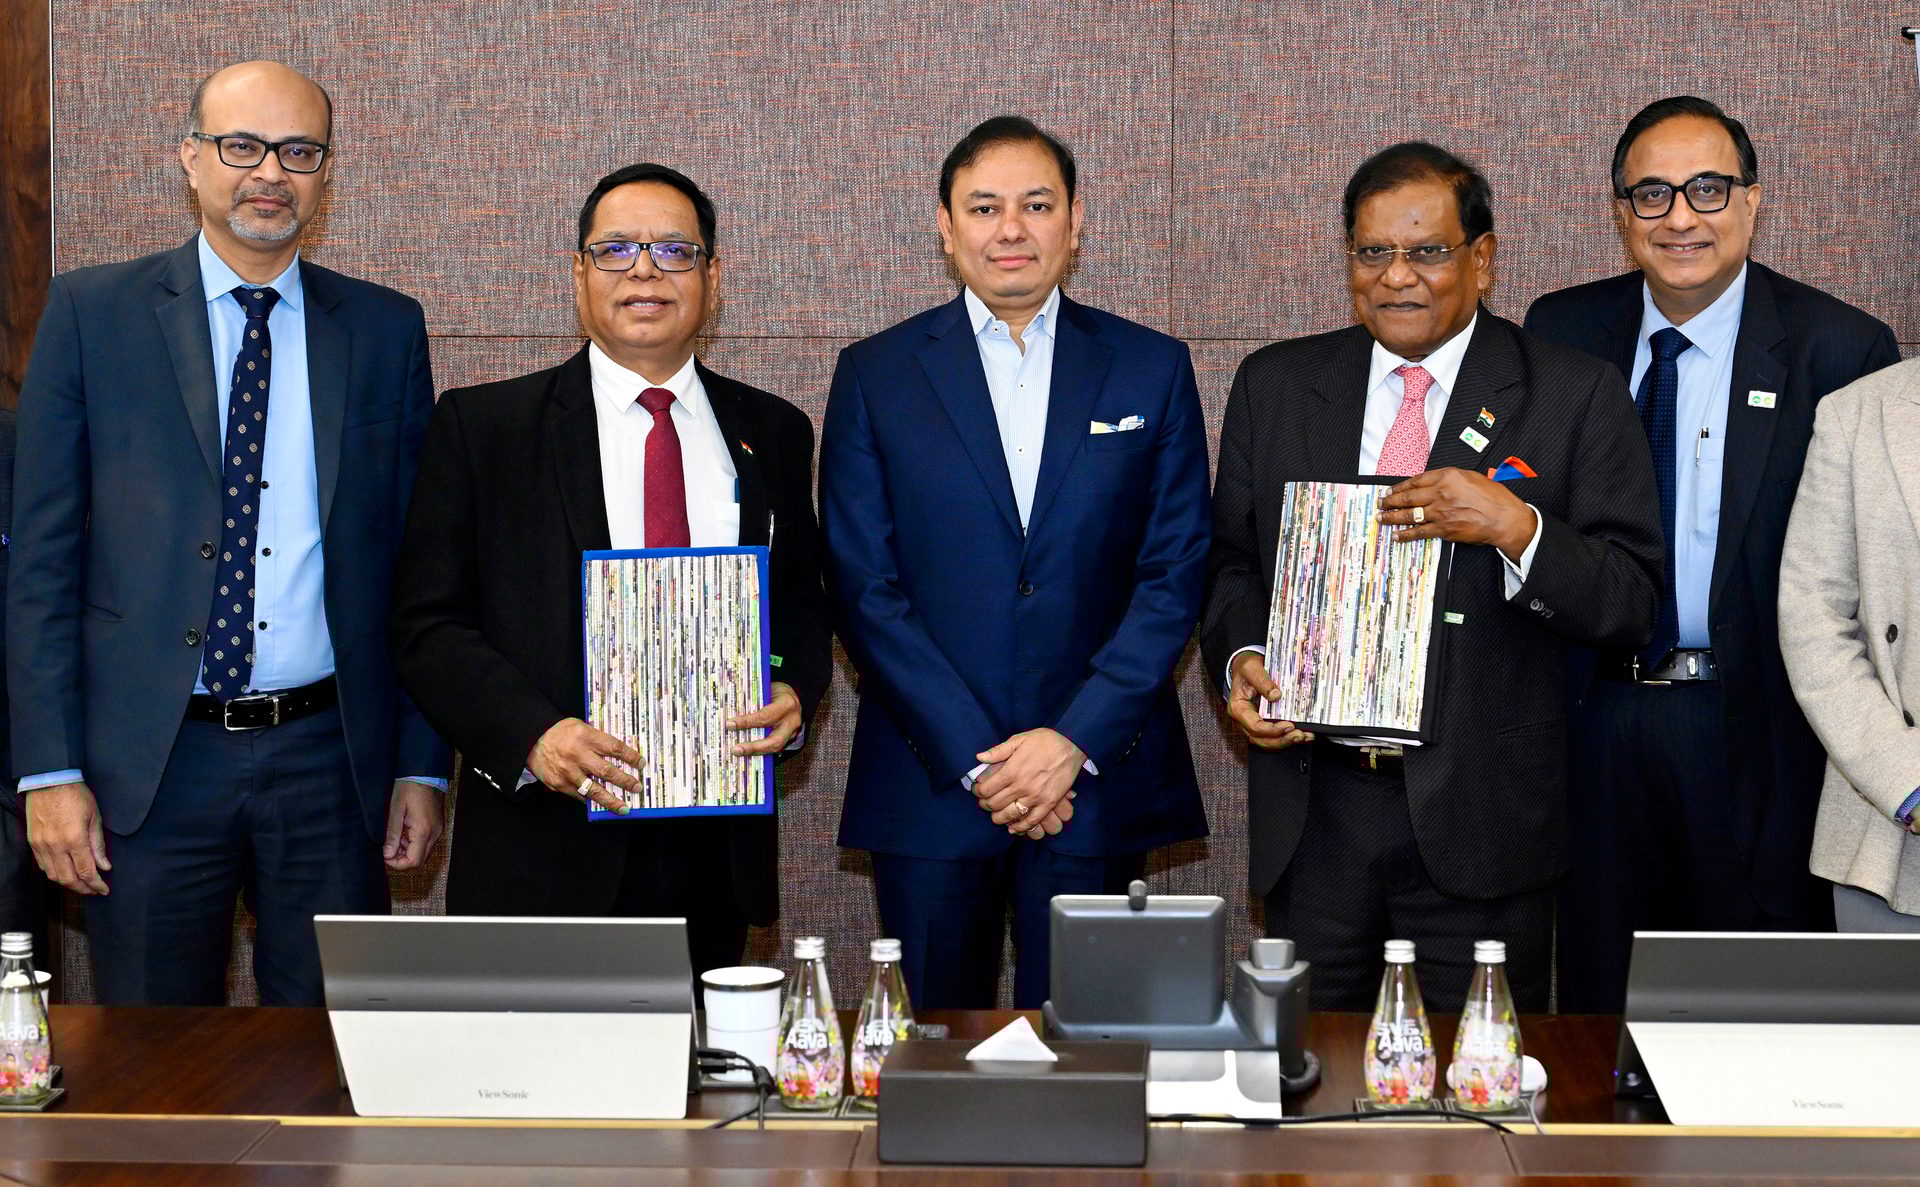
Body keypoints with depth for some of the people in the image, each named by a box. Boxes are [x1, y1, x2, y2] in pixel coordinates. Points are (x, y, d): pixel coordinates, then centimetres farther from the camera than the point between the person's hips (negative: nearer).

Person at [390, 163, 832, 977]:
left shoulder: (772, 435, 11)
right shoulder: (483, 427, 2)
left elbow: (805, 604, 17)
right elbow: (427, 625, -2)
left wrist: (795, 694, -5)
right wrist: (532, 734, -17)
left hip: (717, 849, 3)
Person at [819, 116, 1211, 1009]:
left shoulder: (1152, 370, 6)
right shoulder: (876, 376, 4)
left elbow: (1176, 573, 2)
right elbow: (863, 586, -1)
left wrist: (1076, 742, -9)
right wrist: (975, 758, -9)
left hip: (1097, 779, 0)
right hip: (928, 785, 0)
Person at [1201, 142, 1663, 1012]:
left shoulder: (1575, 398, -1)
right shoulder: (1273, 385, 8)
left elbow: (1629, 606, -5)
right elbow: (1232, 558, 16)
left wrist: (1517, 529, -21)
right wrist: (1241, 658, -4)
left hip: (1482, 820, -2)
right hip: (1312, 808, 3)